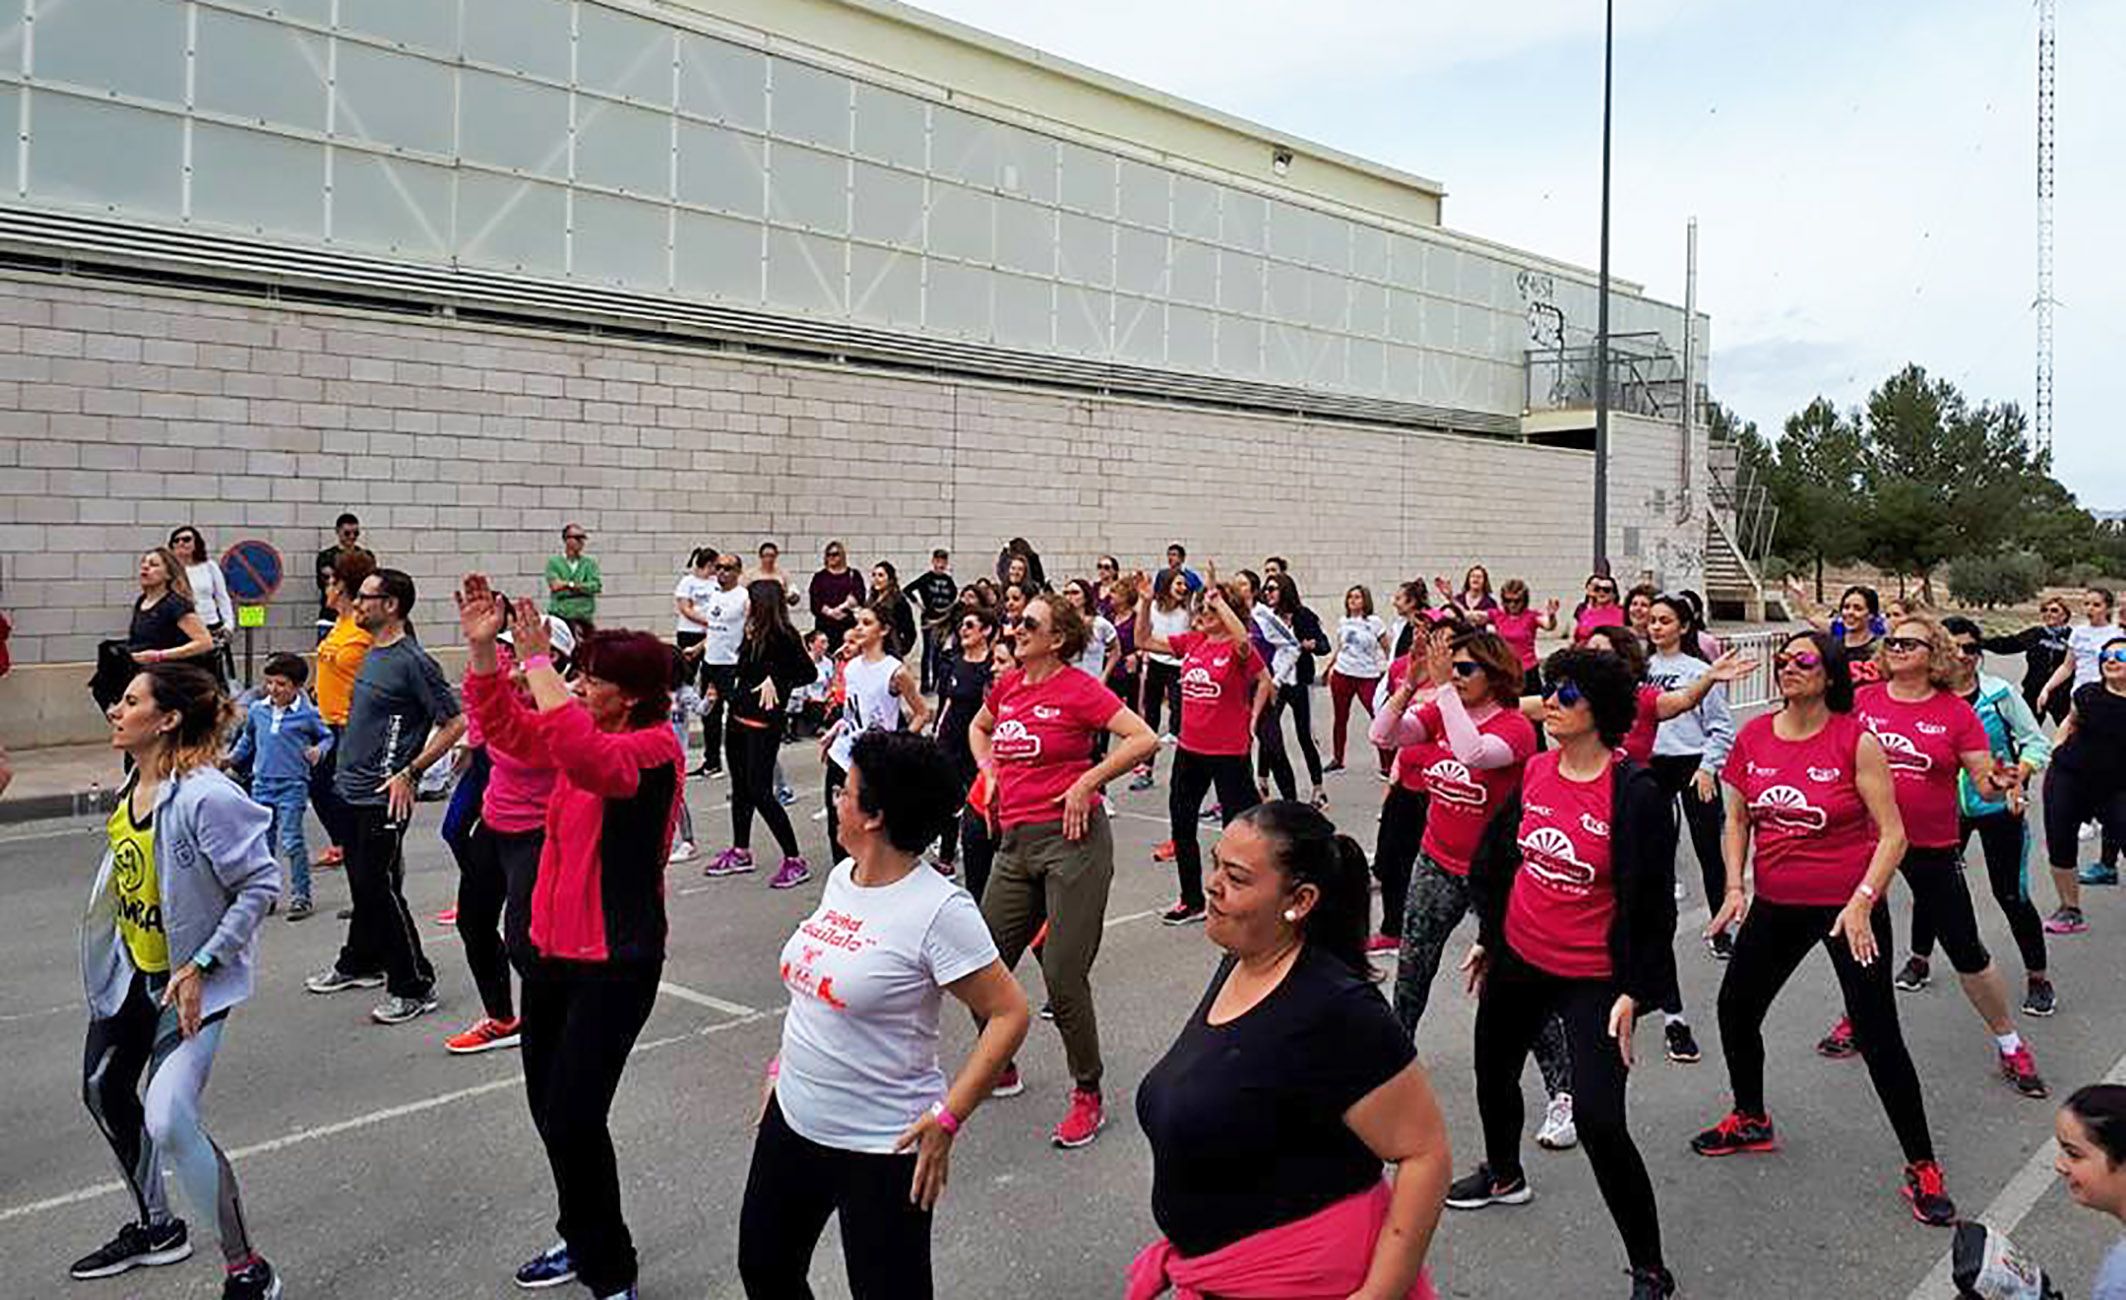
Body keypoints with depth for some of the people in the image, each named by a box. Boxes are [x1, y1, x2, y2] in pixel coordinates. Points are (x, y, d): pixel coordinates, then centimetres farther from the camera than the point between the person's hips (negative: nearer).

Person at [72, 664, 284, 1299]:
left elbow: (261, 886, -24)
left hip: (190, 981, -10)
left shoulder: (205, 797, -26)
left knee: (169, 1121, -19)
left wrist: (200, 967, -24)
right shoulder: (134, 786, 0)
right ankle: (155, 1228, 47)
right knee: (104, 1091, 24)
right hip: (131, 972, 10)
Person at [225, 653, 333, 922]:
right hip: (262, 784, 5)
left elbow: (327, 736, 5)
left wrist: (319, 750, -14)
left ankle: (300, 896, 2)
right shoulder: (257, 710, 6)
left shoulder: (308, 714, -7)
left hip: (292, 785, -5)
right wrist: (232, 757, 14)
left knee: (291, 840, -9)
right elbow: (247, 738, 23)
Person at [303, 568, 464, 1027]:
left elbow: (454, 723, -18)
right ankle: (361, 963, 37)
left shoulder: (413, 662, -17)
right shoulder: (372, 654, 12)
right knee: (361, 882, 20)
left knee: (381, 887, -6)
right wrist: (348, 764, 19)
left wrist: (409, 773, -18)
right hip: (353, 789, 9)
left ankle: (414, 987, 3)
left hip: (385, 797, -9)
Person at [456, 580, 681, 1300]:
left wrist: (536, 659, -29)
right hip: (551, 950, 9)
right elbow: (503, 725, 8)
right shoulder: (588, 737, 8)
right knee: (547, 1107, 18)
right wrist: (482, 647, -6)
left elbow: (582, 752, -35)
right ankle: (583, 1240, 38)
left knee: (573, 1118, -7)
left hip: (614, 964, -9)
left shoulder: (655, 747, -16)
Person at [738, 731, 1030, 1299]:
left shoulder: (939, 909, -22)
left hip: (881, 1147, -8)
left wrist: (947, 1119, -22)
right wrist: (782, 1066, 14)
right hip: (792, 1120, 8)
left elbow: (1009, 1014, -21)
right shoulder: (840, 877, 2)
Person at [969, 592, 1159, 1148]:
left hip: (1072, 839, -7)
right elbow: (978, 729, 31)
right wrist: (990, 773, 14)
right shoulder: (1006, 685, 10)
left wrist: (1086, 782, -14)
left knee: (1063, 973, -6)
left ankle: (1088, 1096, 13)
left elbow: (1144, 738, -15)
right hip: (1016, 842, 7)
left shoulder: (1078, 688, -9)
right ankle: (1000, 1068, 34)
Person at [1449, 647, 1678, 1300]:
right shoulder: (1537, 771, -1)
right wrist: (1487, 938, 16)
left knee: (1598, 1121, -14)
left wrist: (1632, 993, -16)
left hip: (1593, 977, -7)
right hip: (1518, 957, 7)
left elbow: (1649, 900, -15)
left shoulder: (1634, 792, -18)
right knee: (1493, 1071, 24)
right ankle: (1503, 1174, 55)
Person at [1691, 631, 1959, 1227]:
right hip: (1775, 905, 5)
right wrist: (1735, 887, -3)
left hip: (1849, 906, -5)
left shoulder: (1856, 740, -14)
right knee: (1736, 1008, 14)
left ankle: (1922, 1168, 14)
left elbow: (1892, 833, -12)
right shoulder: (1753, 736, -1)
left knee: (1878, 1035, -2)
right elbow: (1738, 821, 9)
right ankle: (1751, 1121, 37)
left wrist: (1862, 902, -21)